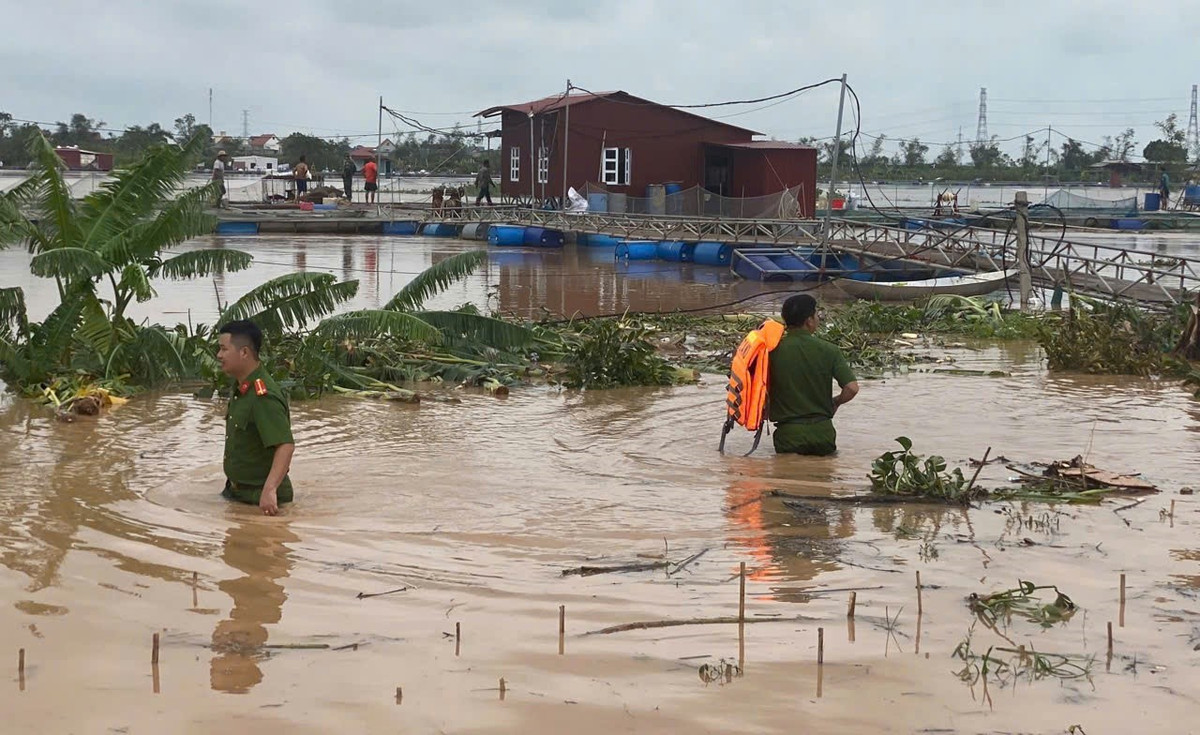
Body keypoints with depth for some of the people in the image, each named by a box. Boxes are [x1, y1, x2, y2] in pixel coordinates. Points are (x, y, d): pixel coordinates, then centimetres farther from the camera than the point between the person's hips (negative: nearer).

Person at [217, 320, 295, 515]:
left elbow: (286, 446, -36)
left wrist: (269, 489, -46)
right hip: (235, 491, 10)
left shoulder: (263, 396, -27)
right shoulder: (240, 389, 6)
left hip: (260, 498, -10)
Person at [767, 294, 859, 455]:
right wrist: (835, 402, 13)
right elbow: (852, 388, -9)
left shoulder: (773, 350, -4)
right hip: (822, 431, 0)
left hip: (789, 433, 0)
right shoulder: (828, 350, -4)